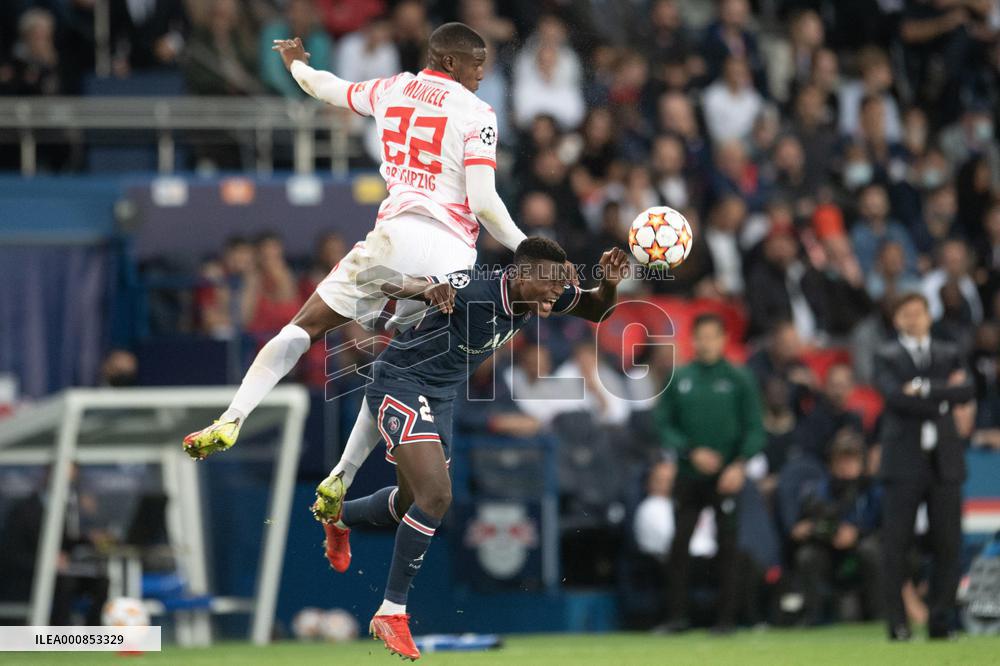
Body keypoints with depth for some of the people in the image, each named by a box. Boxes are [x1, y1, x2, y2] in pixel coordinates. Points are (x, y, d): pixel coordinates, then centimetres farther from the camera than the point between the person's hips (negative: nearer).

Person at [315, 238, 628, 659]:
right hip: (400, 384, -9)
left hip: (440, 397, 9)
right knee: (436, 497, -22)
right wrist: (428, 289, -54)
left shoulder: (543, 295, -10)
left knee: (413, 505, 21)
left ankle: (338, 515, 53)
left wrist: (610, 282, -18)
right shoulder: (476, 289, -31)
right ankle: (391, 612, -9)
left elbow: (597, 310, 5)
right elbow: (389, 282, -31)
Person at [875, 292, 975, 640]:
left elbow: (967, 391, -2)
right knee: (895, 545, -5)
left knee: (948, 545, 1)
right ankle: (897, 623, -2)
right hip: (904, 461, -3)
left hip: (944, 460, 3)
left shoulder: (949, 355, 15)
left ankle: (940, 622, 6)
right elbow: (895, 396, -11)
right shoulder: (886, 357, 6)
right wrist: (944, 396, -10)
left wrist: (925, 389, -12)